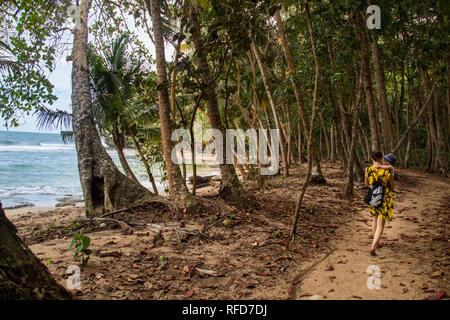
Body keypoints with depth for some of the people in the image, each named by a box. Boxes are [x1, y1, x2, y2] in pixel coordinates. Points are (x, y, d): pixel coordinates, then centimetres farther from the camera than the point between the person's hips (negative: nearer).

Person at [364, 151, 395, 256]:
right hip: (385, 199, -3)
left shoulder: (368, 170, -8)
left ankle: (373, 235, 50)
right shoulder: (387, 171, -15)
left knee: (375, 218, 29)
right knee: (380, 224, 1)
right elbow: (392, 187, -2)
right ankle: (373, 246, -10)